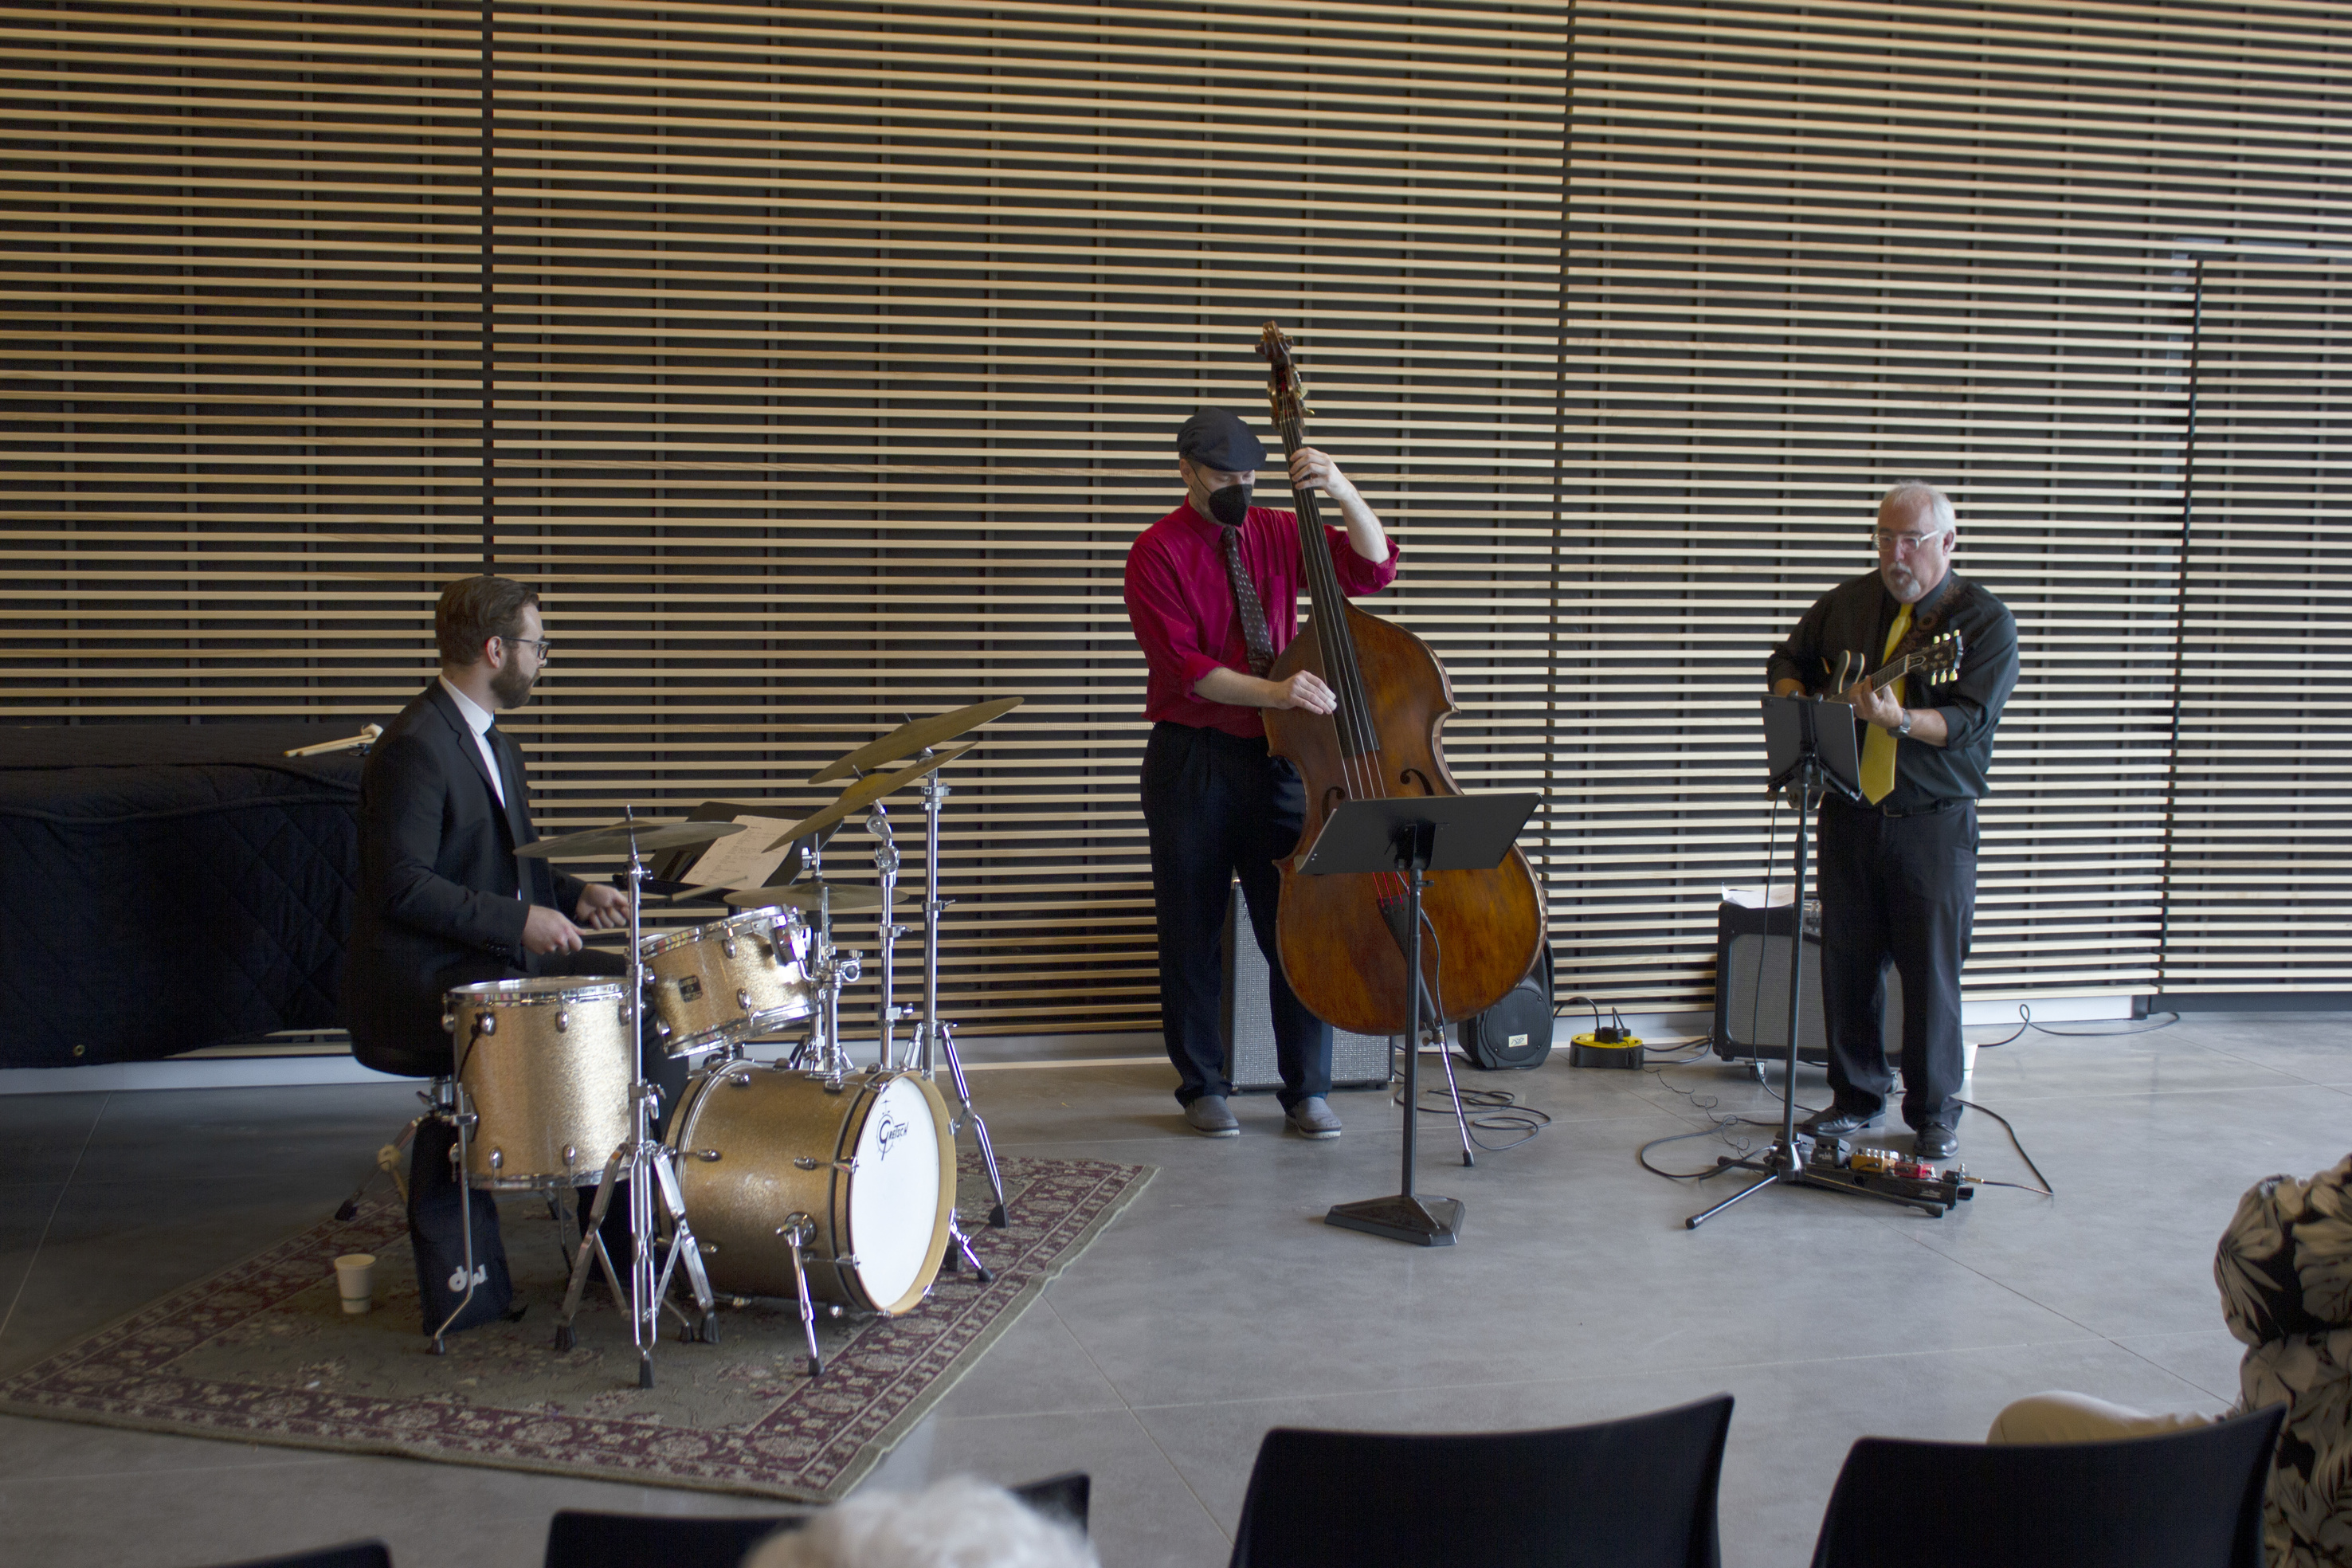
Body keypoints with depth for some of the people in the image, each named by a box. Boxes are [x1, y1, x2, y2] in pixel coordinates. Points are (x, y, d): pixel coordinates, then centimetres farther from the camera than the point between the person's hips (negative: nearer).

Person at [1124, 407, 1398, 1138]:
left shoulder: (1278, 534, 9)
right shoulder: (1157, 553, -5)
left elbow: (1373, 568, 1)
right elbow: (1184, 665, -15)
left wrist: (1342, 490, -13)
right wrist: (1272, 691, -27)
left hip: (1275, 756, 3)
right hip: (1190, 763, -3)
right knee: (1192, 932, 6)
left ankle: (1306, 1090, 11)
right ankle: (1202, 1087, 20)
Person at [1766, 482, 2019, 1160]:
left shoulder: (1985, 620, -5)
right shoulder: (1845, 603, 10)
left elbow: (1971, 719, -16)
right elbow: (1787, 662, 23)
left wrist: (1899, 721, -34)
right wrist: (1797, 704, 1)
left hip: (1933, 821, -4)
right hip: (1848, 812, 4)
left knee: (1931, 970, -1)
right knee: (1846, 961, 9)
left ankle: (1934, 1115, 13)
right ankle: (1857, 1096, 24)